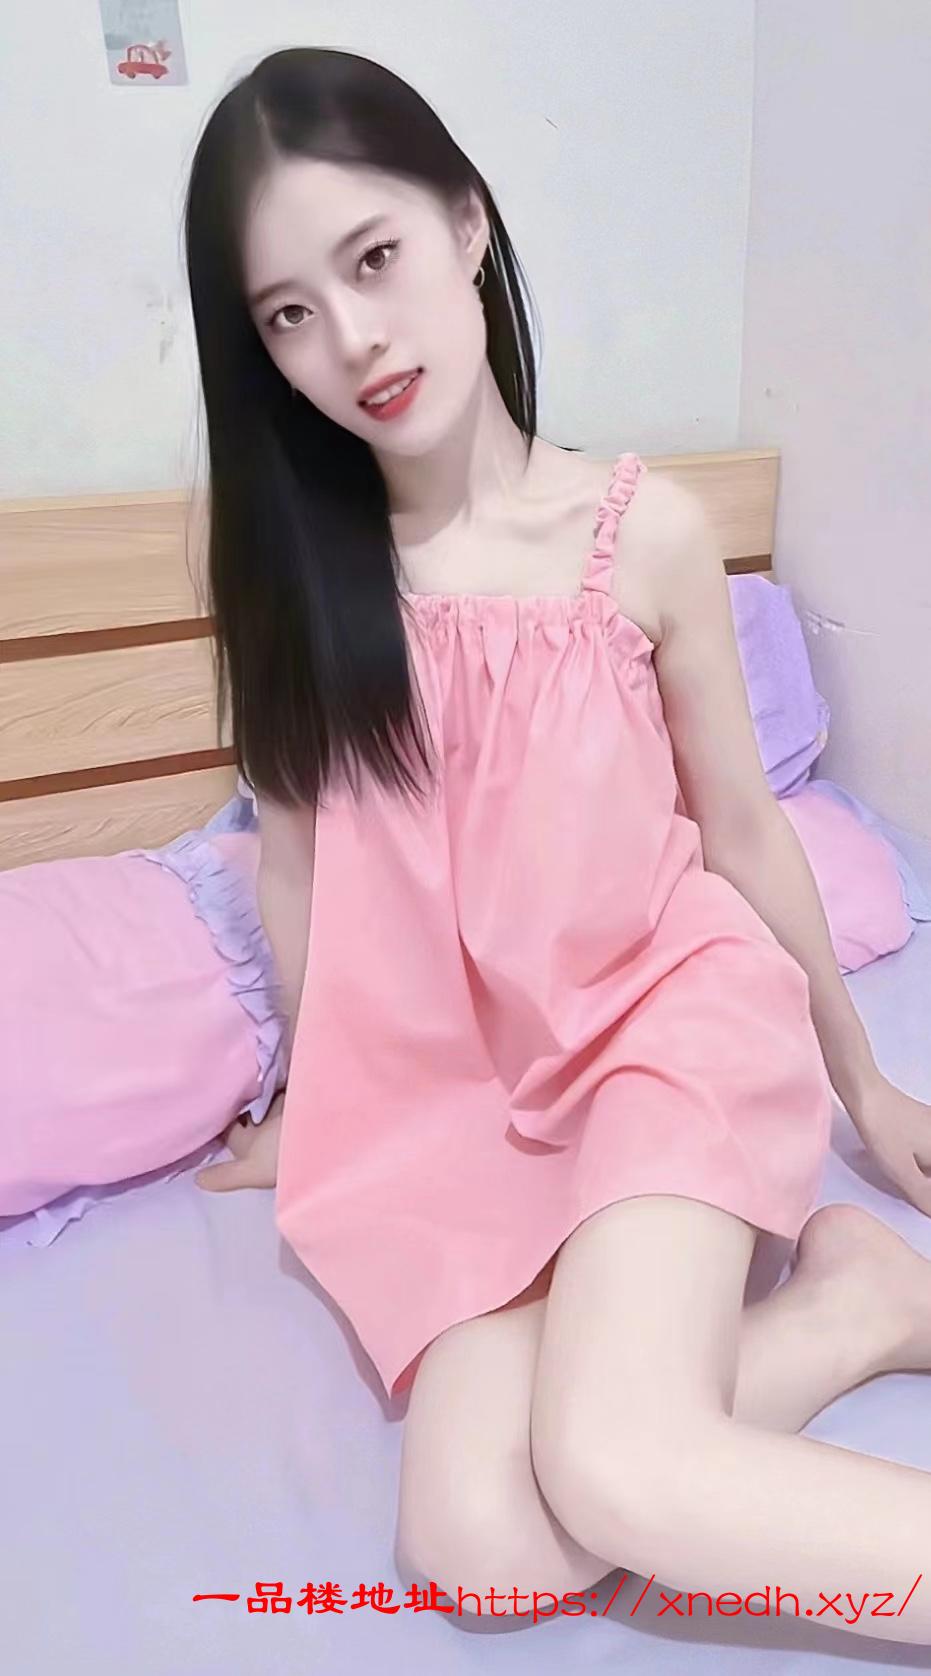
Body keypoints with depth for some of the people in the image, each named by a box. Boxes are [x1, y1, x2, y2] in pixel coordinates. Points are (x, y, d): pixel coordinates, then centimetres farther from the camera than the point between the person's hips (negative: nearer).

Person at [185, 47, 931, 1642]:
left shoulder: (643, 528, -8)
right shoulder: (294, 562, -2)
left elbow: (747, 829, 2)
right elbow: (293, 854, 8)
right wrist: (308, 1096, 20)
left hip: (669, 1008, -3)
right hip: (448, 1074, 4)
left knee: (614, 1474, -25)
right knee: (475, 1548, -15)